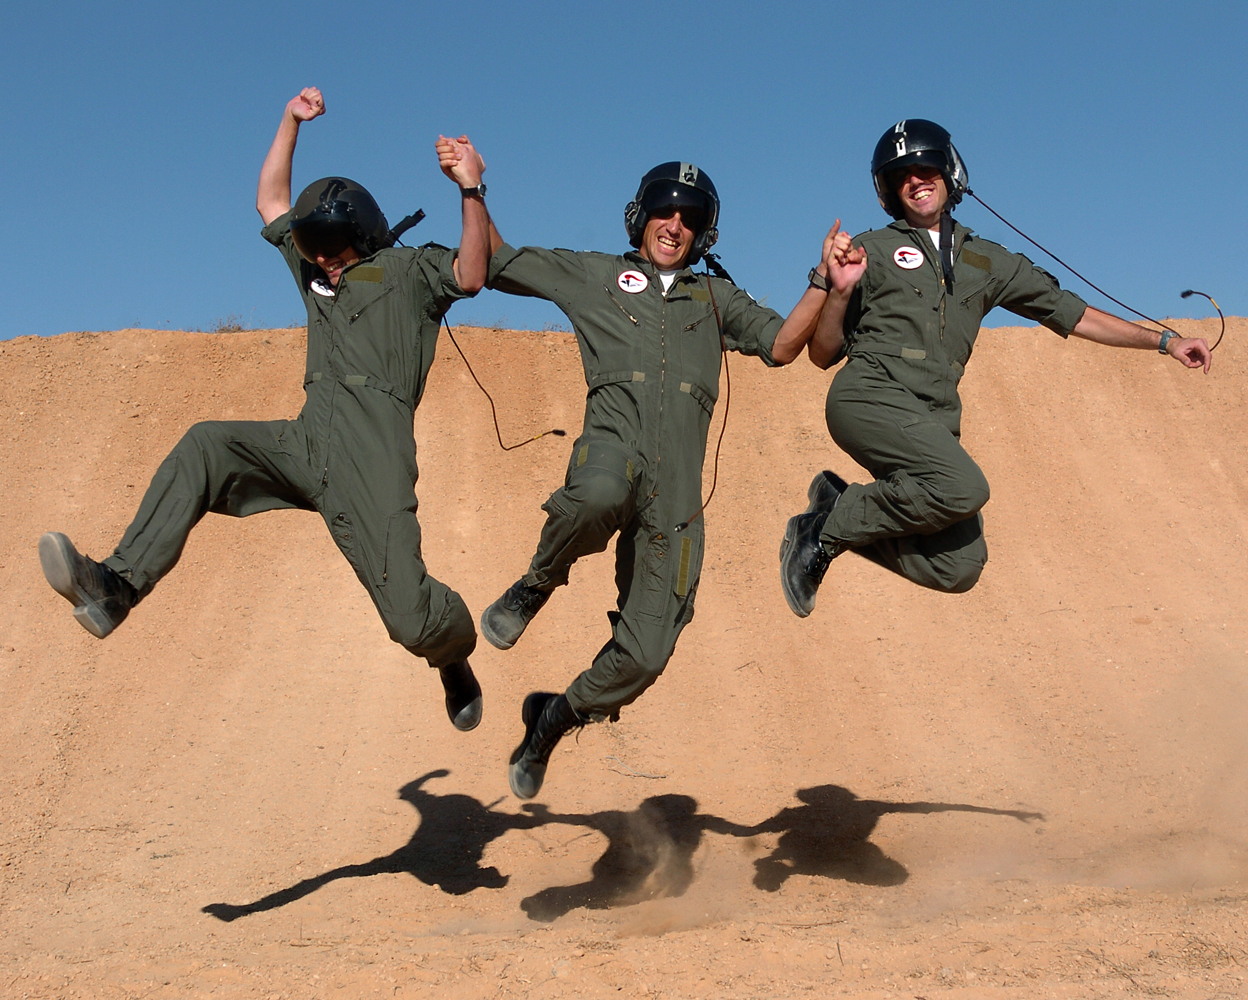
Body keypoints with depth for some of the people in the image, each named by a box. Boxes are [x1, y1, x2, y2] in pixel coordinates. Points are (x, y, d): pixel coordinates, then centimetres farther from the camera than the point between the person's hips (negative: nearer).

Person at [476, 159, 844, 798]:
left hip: (675, 494, 3)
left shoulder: (716, 297, 27)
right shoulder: (592, 275, 21)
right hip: (613, 442, -2)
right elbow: (492, 263, 22)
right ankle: (534, 588, -12)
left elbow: (781, 345, 13)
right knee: (599, 496, -44)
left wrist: (824, 283, 0)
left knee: (645, 656, -3)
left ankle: (552, 718, 26)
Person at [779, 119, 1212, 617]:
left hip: (933, 421, 5)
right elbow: (823, 355, 7)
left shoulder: (989, 263, 22)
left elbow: (1071, 313, 26)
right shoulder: (871, 251, 11)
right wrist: (839, 293, -12)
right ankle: (827, 527, -12)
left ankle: (844, 506, 7)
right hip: (870, 397, -5)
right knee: (964, 487, -31)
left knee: (959, 568, -10)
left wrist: (1164, 340, 23)